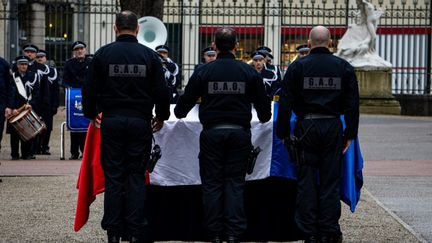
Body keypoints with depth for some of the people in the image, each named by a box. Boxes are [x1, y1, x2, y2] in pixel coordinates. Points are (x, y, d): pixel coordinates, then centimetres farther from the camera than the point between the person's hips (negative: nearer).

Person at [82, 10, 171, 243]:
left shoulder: (102, 54, -1)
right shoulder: (149, 56, -1)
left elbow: (90, 89, 4)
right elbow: (162, 91, 1)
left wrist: (91, 114, 21)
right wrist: (161, 116, 18)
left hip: (111, 121, 0)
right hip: (140, 122, 0)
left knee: (113, 176, 4)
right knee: (137, 176, 5)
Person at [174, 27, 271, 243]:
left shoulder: (203, 71, -2)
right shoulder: (248, 72, 1)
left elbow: (186, 100, 6)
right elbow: (263, 104, 7)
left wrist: (179, 112, 29)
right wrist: (264, 117, 30)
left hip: (212, 133, -1)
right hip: (239, 132, 1)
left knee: (212, 184, 5)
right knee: (235, 183, 5)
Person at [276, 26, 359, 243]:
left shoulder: (298, 67, -1)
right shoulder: (344, 67, 4)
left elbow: (285, 103, -2)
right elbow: (353, 104, 4)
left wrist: (283, 133, 4)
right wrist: (350, 134, 9)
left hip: (306, 127, -1)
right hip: (333, 127, 1)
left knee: (306, 182, 5)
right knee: (330, 182, 5)